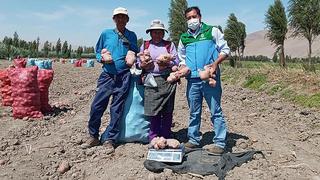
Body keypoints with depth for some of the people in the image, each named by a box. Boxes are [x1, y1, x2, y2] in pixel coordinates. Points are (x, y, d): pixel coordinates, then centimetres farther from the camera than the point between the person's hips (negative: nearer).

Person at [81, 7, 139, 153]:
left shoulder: (132, 36, 10)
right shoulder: (106, 34, 8)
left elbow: (136, 54, 20)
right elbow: (97, 52, 14)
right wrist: (102, 58, -6)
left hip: (124, 77, 0)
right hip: (107, 75, 1)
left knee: (117, 110, 2)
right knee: (97, 106, -3)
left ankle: (109, 139, 14)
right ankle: (93, 136, 16)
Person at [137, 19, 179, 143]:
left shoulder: (170, 45, 14)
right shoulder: (144, 45, 17)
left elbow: (176, 62, 7)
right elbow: (139, 63, 16)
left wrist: (167, 62, -10)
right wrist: (143, 64, -5)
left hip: (167, 80, 0)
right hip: (151, 81, 1)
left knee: (167, 111, 2)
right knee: (152, 110, -5)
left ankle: (165, 138, 13)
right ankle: (153, 138, 7)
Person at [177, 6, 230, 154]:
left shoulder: (212, 31, 5)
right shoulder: (184, 38, 16)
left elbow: (225, 50, 5)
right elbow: (182, 58, 25)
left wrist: (216, 63, -12)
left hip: (210, 77, -4)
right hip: (192, 79, 4)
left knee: (216, 111, -1)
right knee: (194, 112, 12)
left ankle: (220, 143, 8)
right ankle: (193, 139, 24)